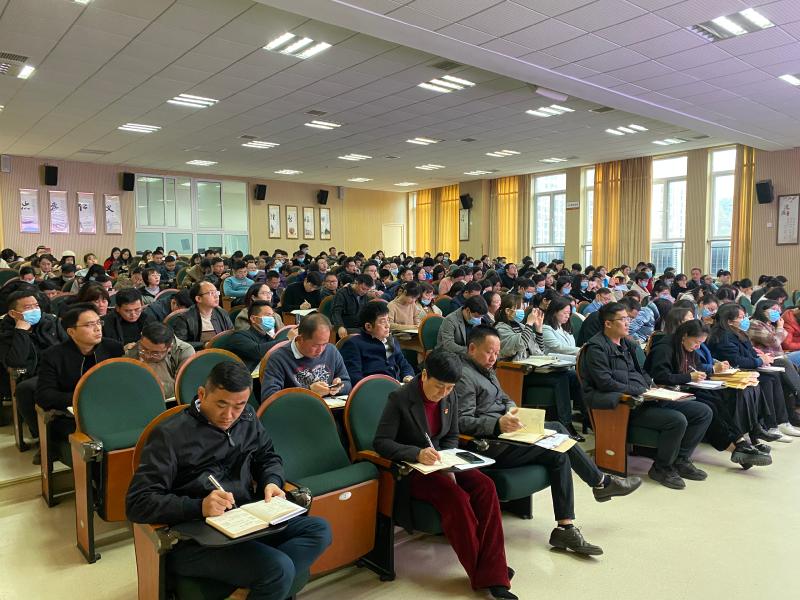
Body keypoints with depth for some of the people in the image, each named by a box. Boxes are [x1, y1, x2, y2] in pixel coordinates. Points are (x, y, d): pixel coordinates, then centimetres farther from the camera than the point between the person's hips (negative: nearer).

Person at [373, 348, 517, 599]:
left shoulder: (449, 397, 1)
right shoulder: (400, 398, -16)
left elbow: (452, 437, 13)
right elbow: (380, 442, -17)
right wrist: (417, 453, -32)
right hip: (410, 470, -6)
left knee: (485, 487, -21)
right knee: (456, 496, -31)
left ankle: (492, 574, -17)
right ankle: (480, 572, -13)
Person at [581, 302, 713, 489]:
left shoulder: (627, 343, 21)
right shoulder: (596, 348, -9)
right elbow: (606, 383, -18)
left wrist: (652, 387, 5)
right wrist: (641, 391, -15)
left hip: (645, 398, 10)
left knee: (703, 412, 2)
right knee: (677, 420, -27)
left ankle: (681, 459, 10)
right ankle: (661, 468, -5)